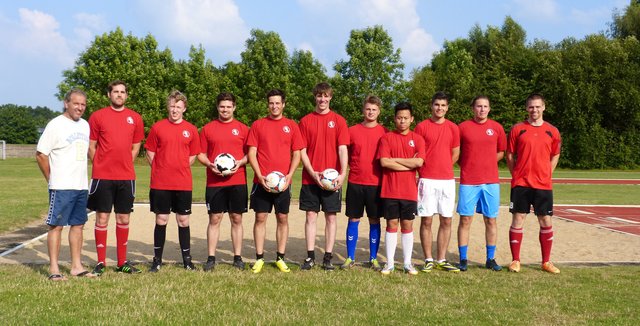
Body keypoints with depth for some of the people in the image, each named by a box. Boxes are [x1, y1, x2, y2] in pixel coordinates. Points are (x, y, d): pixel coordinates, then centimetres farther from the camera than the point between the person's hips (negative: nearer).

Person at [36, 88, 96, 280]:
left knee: (78, 225, 10)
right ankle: (53, 269, 3)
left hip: (81, 185, 7)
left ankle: (76, 266, 18)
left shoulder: (85, 125, 11)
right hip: (61, 186, -7)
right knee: (56, 225, -2)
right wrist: (52, 179, -5)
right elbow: (41, 154, -9)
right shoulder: (56, 125, -9)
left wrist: (81, 175, 13)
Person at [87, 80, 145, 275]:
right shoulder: (97, 116, 0)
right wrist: (102, 166, 2)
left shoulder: (135, 118, 7)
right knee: (102, 218, 1)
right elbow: (91, 147, 4)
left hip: (126, 177, 3)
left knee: (123, 219, 8)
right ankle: (101, 263, 10)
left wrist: (125, 165, 8)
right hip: (102, 177, -2)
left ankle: (122, 262, 18)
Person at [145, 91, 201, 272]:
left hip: (183, 184, 1)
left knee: (183, 221, 7)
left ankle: (187, 259, 16)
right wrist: (161, 171, 2)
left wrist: (180, 169, 4)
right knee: (161, 220, 4)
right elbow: (150, 154, 5)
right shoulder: (157, 127, 1)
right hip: (160, 184, -1)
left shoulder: (191, 129, 5)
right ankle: (157, 260, 15)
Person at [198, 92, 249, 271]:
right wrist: (210, 164, -10)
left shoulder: (242, 128, 7)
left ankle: (238, 258, 13)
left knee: (237, 219, 5)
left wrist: (240, 163, -11)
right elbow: (201, 154, 8)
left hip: (237, 181, 0)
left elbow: (250, 153, 8)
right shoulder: (208, 128, 7)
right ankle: (211, 258, 9)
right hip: (214, 181, 0)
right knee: (214, 219, 2)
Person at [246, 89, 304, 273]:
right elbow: (252, 152, 1)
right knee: (260, 218, 1)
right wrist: (260, 176, -10)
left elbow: (297, 154, 5)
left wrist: (289, 176, -8)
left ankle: (280, 258, 14)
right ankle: (259, 258, 10)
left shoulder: (291, 125, 7)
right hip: (262, 181, -1)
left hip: (283, 182, 1)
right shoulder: (258, 125, 5)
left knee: (283, 219, 5)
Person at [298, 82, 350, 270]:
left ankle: (328, 257, 10)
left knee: (331, 217, 3)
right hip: (310, 177, 1)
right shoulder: (305, 121, 5)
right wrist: (312, 173, -11)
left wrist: (342, 174, -17)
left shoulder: (338, 121, 3)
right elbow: (302, 151, 2)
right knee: (311, 216, 4)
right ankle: (310, 257, 11)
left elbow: (343, 149, -5)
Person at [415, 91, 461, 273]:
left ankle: (441, 260, 14)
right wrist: (423, 171, -3)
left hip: (447, 179, 3)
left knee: (446, 221, 5)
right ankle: (428, 260, 9)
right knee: (426, 220, -1)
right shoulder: (422, 127, 0)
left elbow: (455, 154, 16)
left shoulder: (453, 128, 9)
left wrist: (443, 167, 9)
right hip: (427, 180, -3)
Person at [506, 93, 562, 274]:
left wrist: (546, 174, 5)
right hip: (520, 184, -1)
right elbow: (510, 156, 5)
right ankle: (515, 260, 10)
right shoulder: (517, 129, 1)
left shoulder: (552, 131, 5)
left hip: (543, 185, 2)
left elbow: (555, 156, 14)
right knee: (518, 220, 1)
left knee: (546, 221, 6)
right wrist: (516, 175, 0)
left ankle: (546, 262, 18)